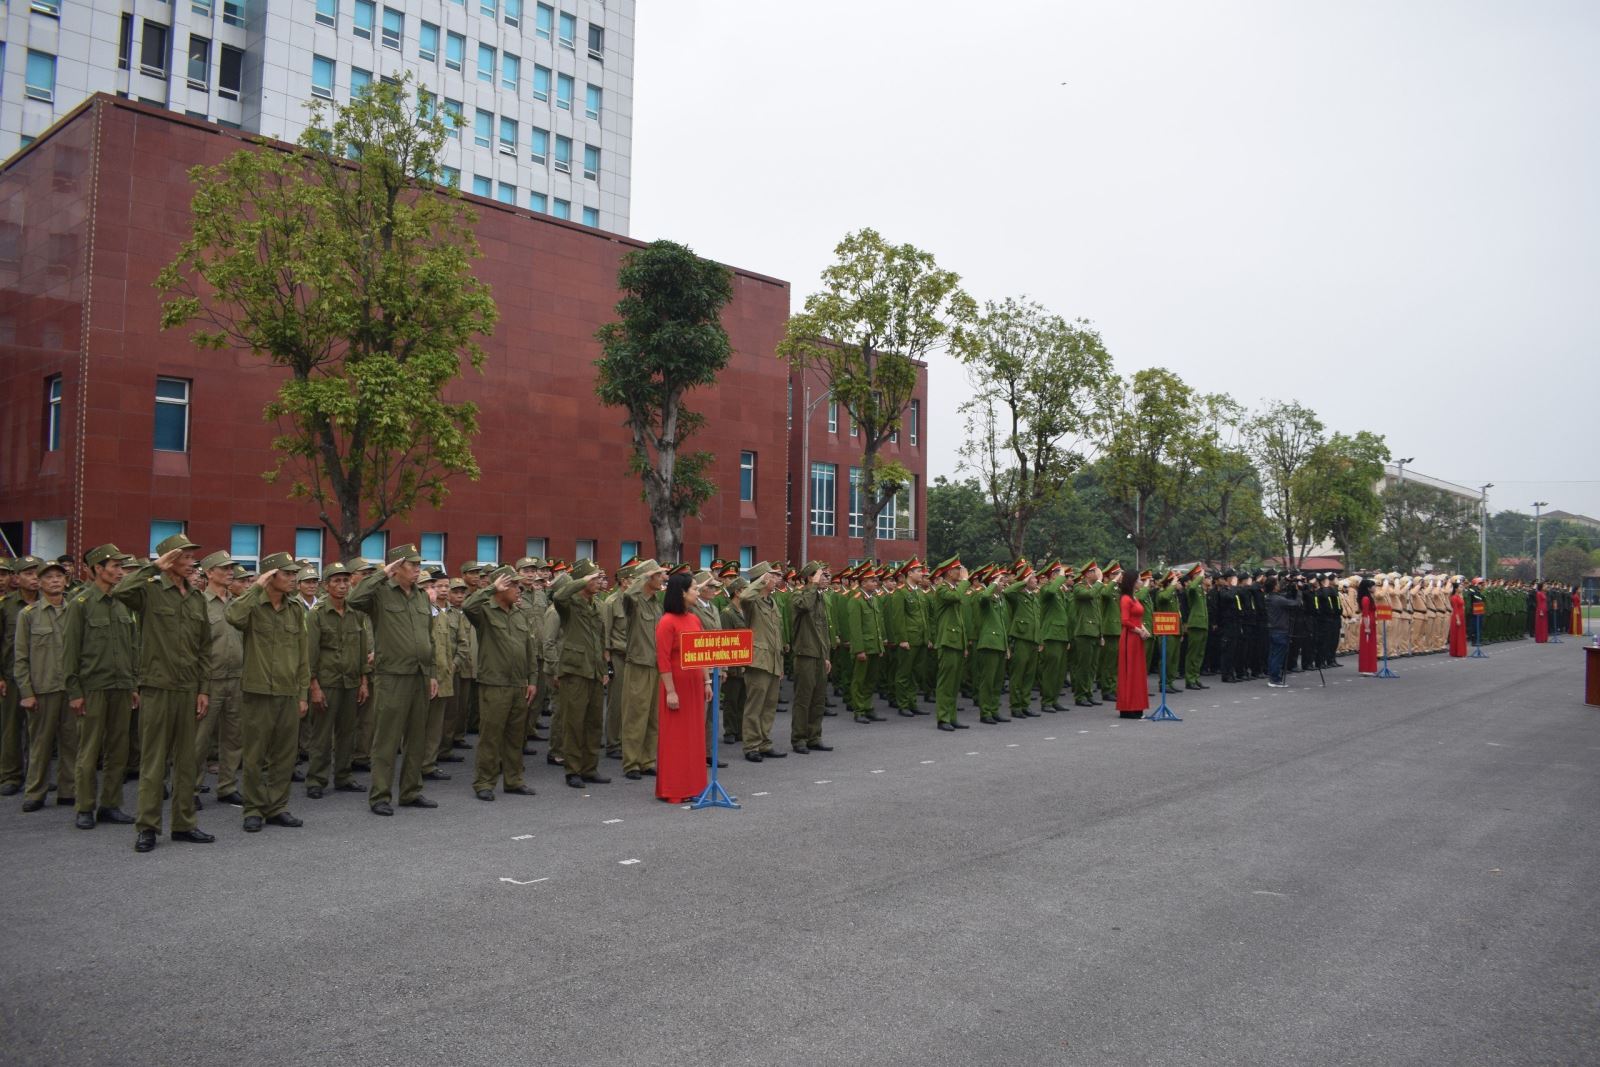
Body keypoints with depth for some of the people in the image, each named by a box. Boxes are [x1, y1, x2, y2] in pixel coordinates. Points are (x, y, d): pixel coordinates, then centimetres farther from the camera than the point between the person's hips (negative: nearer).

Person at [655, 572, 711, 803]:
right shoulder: (667, 622, -14)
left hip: (695, 686, 8)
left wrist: (706, 682, 10)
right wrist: (670, 691, -18)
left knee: (695, 736, 12)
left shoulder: (695, 619, 9)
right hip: (677, 686, -8)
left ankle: (692, 785, 23)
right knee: (675, 738, 1)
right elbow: (663, 660, -16)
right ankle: (672, 790, 11)